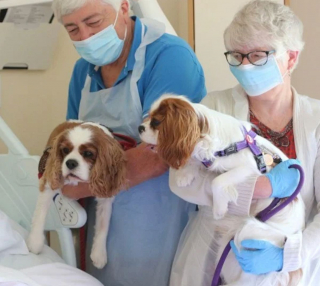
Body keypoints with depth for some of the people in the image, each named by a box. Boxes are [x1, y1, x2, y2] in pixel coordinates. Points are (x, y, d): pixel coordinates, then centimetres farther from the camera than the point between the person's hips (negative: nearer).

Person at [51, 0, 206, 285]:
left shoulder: (169, 56, -18)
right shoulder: (84, 69, 5)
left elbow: (159, 155, -25)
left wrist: (79, 188, -19)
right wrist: (62, 190, -10)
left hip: (157, 218, -6)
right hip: (101, 215, 6)